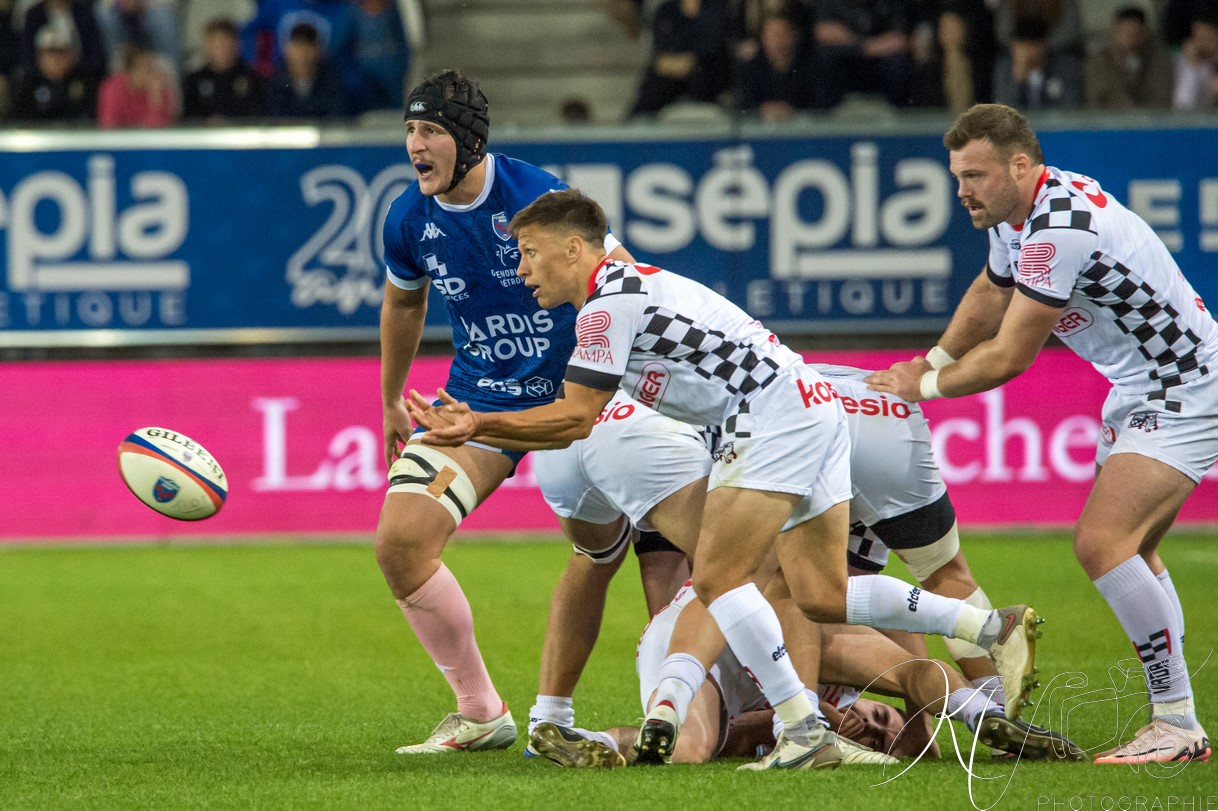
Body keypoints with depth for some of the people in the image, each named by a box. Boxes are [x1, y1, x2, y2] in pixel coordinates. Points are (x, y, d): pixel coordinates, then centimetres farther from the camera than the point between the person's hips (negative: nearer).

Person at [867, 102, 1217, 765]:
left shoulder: (1060, 230, -27)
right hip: (1138, 391, 11)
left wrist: (926, 385, -7)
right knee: (1129, 552, 16)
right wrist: (932, 361, 17)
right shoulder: (1018, 214, 5)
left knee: (1101, 542, -21)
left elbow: (1007, 357, -21)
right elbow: (990, 294, 26)